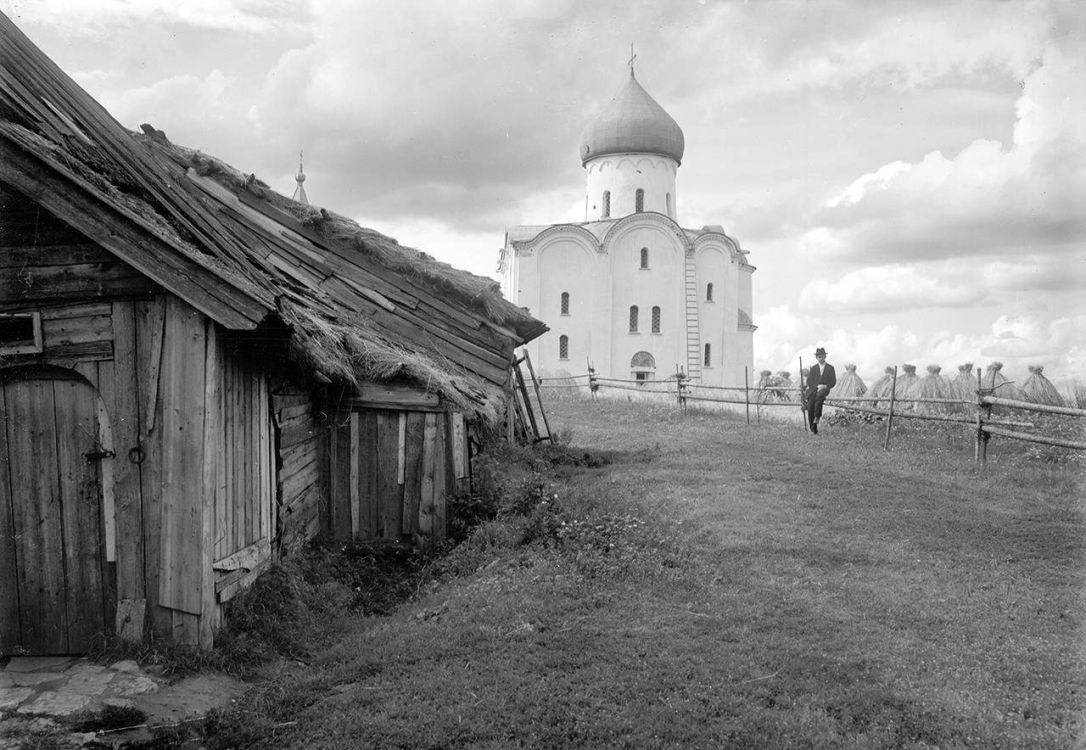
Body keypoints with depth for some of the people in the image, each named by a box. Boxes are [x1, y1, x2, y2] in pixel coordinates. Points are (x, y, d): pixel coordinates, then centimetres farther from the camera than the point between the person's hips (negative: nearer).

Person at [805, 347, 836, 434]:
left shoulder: (830, 368, 13)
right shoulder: (813, 368, 17)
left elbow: (833, 382, 9)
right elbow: (809, 381, 8)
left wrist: (825, 386, -10)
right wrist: (817, 386, -9)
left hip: (824, 389, -2)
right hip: (813, 390, 2)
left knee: (819, 396, -38)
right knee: (810, 406, -19)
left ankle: (817, 418, -33)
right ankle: (813, 427, -11)